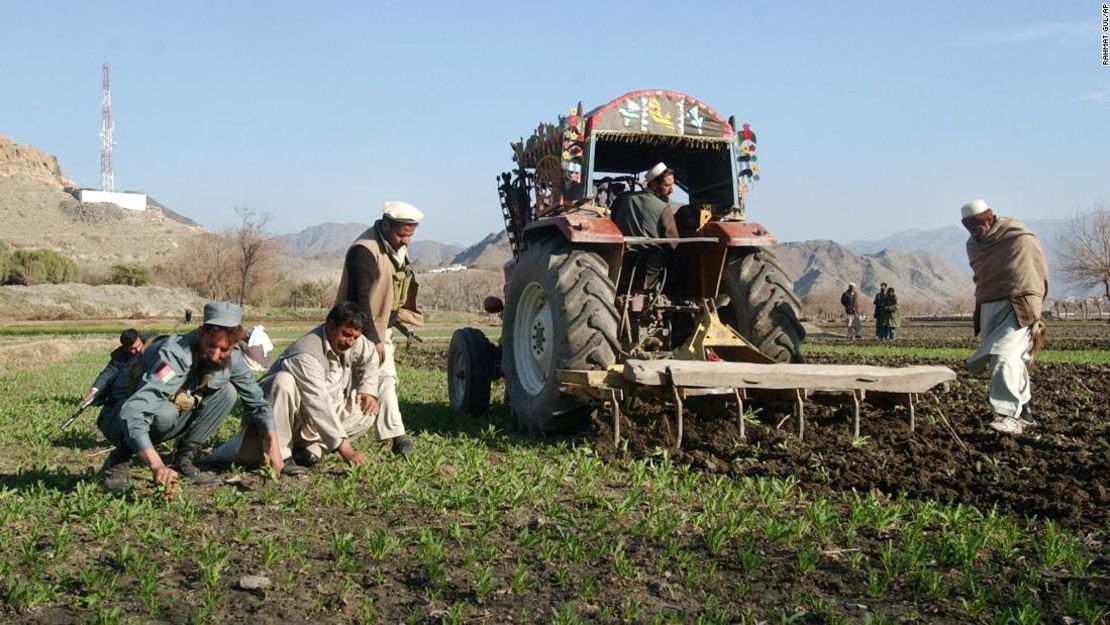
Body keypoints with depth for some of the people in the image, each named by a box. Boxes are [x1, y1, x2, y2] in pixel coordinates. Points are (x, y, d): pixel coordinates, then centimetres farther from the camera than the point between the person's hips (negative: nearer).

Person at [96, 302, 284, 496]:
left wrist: (273, 444, -11)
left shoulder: (230, 358, -13)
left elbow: (256, 401, 2)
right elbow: (133, 413, -46)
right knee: (164, 412, -38)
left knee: (227, 392, -11)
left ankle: (184, 459, -5)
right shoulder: (175, 355, -34)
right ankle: (118, 461, -12)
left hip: (165, 420, 6)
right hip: (119, 418, -6)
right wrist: (156, 465, -58)